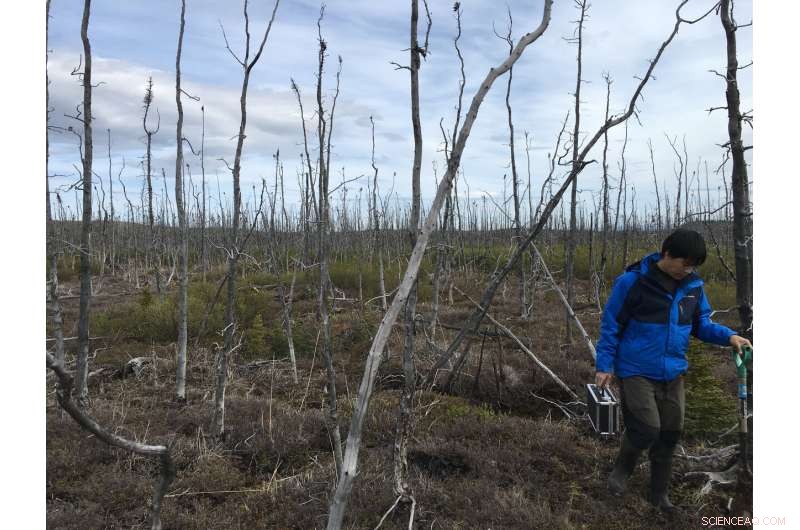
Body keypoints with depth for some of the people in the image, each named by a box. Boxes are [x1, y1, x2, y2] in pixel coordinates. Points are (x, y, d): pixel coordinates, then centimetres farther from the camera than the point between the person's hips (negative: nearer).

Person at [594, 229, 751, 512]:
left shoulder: (693, 285, 1)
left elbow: (701, 323, 12)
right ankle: (621, 471, 18)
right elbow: (611, 325, -10)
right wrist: (604, 365, -10)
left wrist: (728, 336, -7)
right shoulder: (633, 282, -15)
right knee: (647, 429, -13)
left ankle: (659, 493, 31)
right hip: (637, 372, -5)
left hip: (673, 373, 6)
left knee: (670, 434, 11)